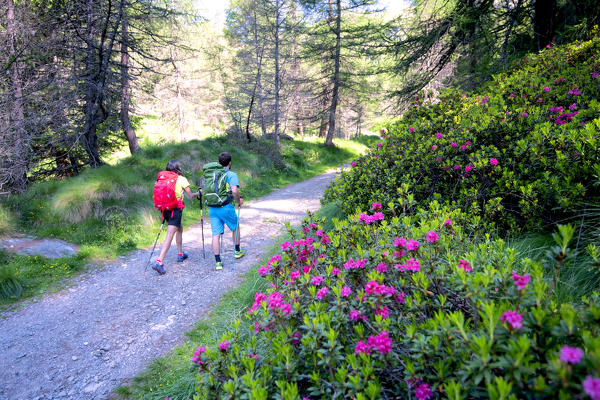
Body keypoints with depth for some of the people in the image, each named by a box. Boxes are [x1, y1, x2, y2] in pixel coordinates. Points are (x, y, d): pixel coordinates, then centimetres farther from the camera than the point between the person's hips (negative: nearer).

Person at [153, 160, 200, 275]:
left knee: (180, 229, 26)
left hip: (165, 209, 7)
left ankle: (180, 254, 36)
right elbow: (190, 196, 0)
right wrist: (198, 193, 19)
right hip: (176, 210, -6)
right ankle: (159, 262, -19)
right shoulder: (181, 179, -3)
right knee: (169, 236, -9)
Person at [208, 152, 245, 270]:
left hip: (212, 208, 4)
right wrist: (239, 201, -3)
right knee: (235, 228, 22)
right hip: (226, 207, -4)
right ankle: (237, 251, 36)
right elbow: (234, 190, -20)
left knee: (216, 235, 4)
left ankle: (217, 262, 3)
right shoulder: (231, 175, -5)